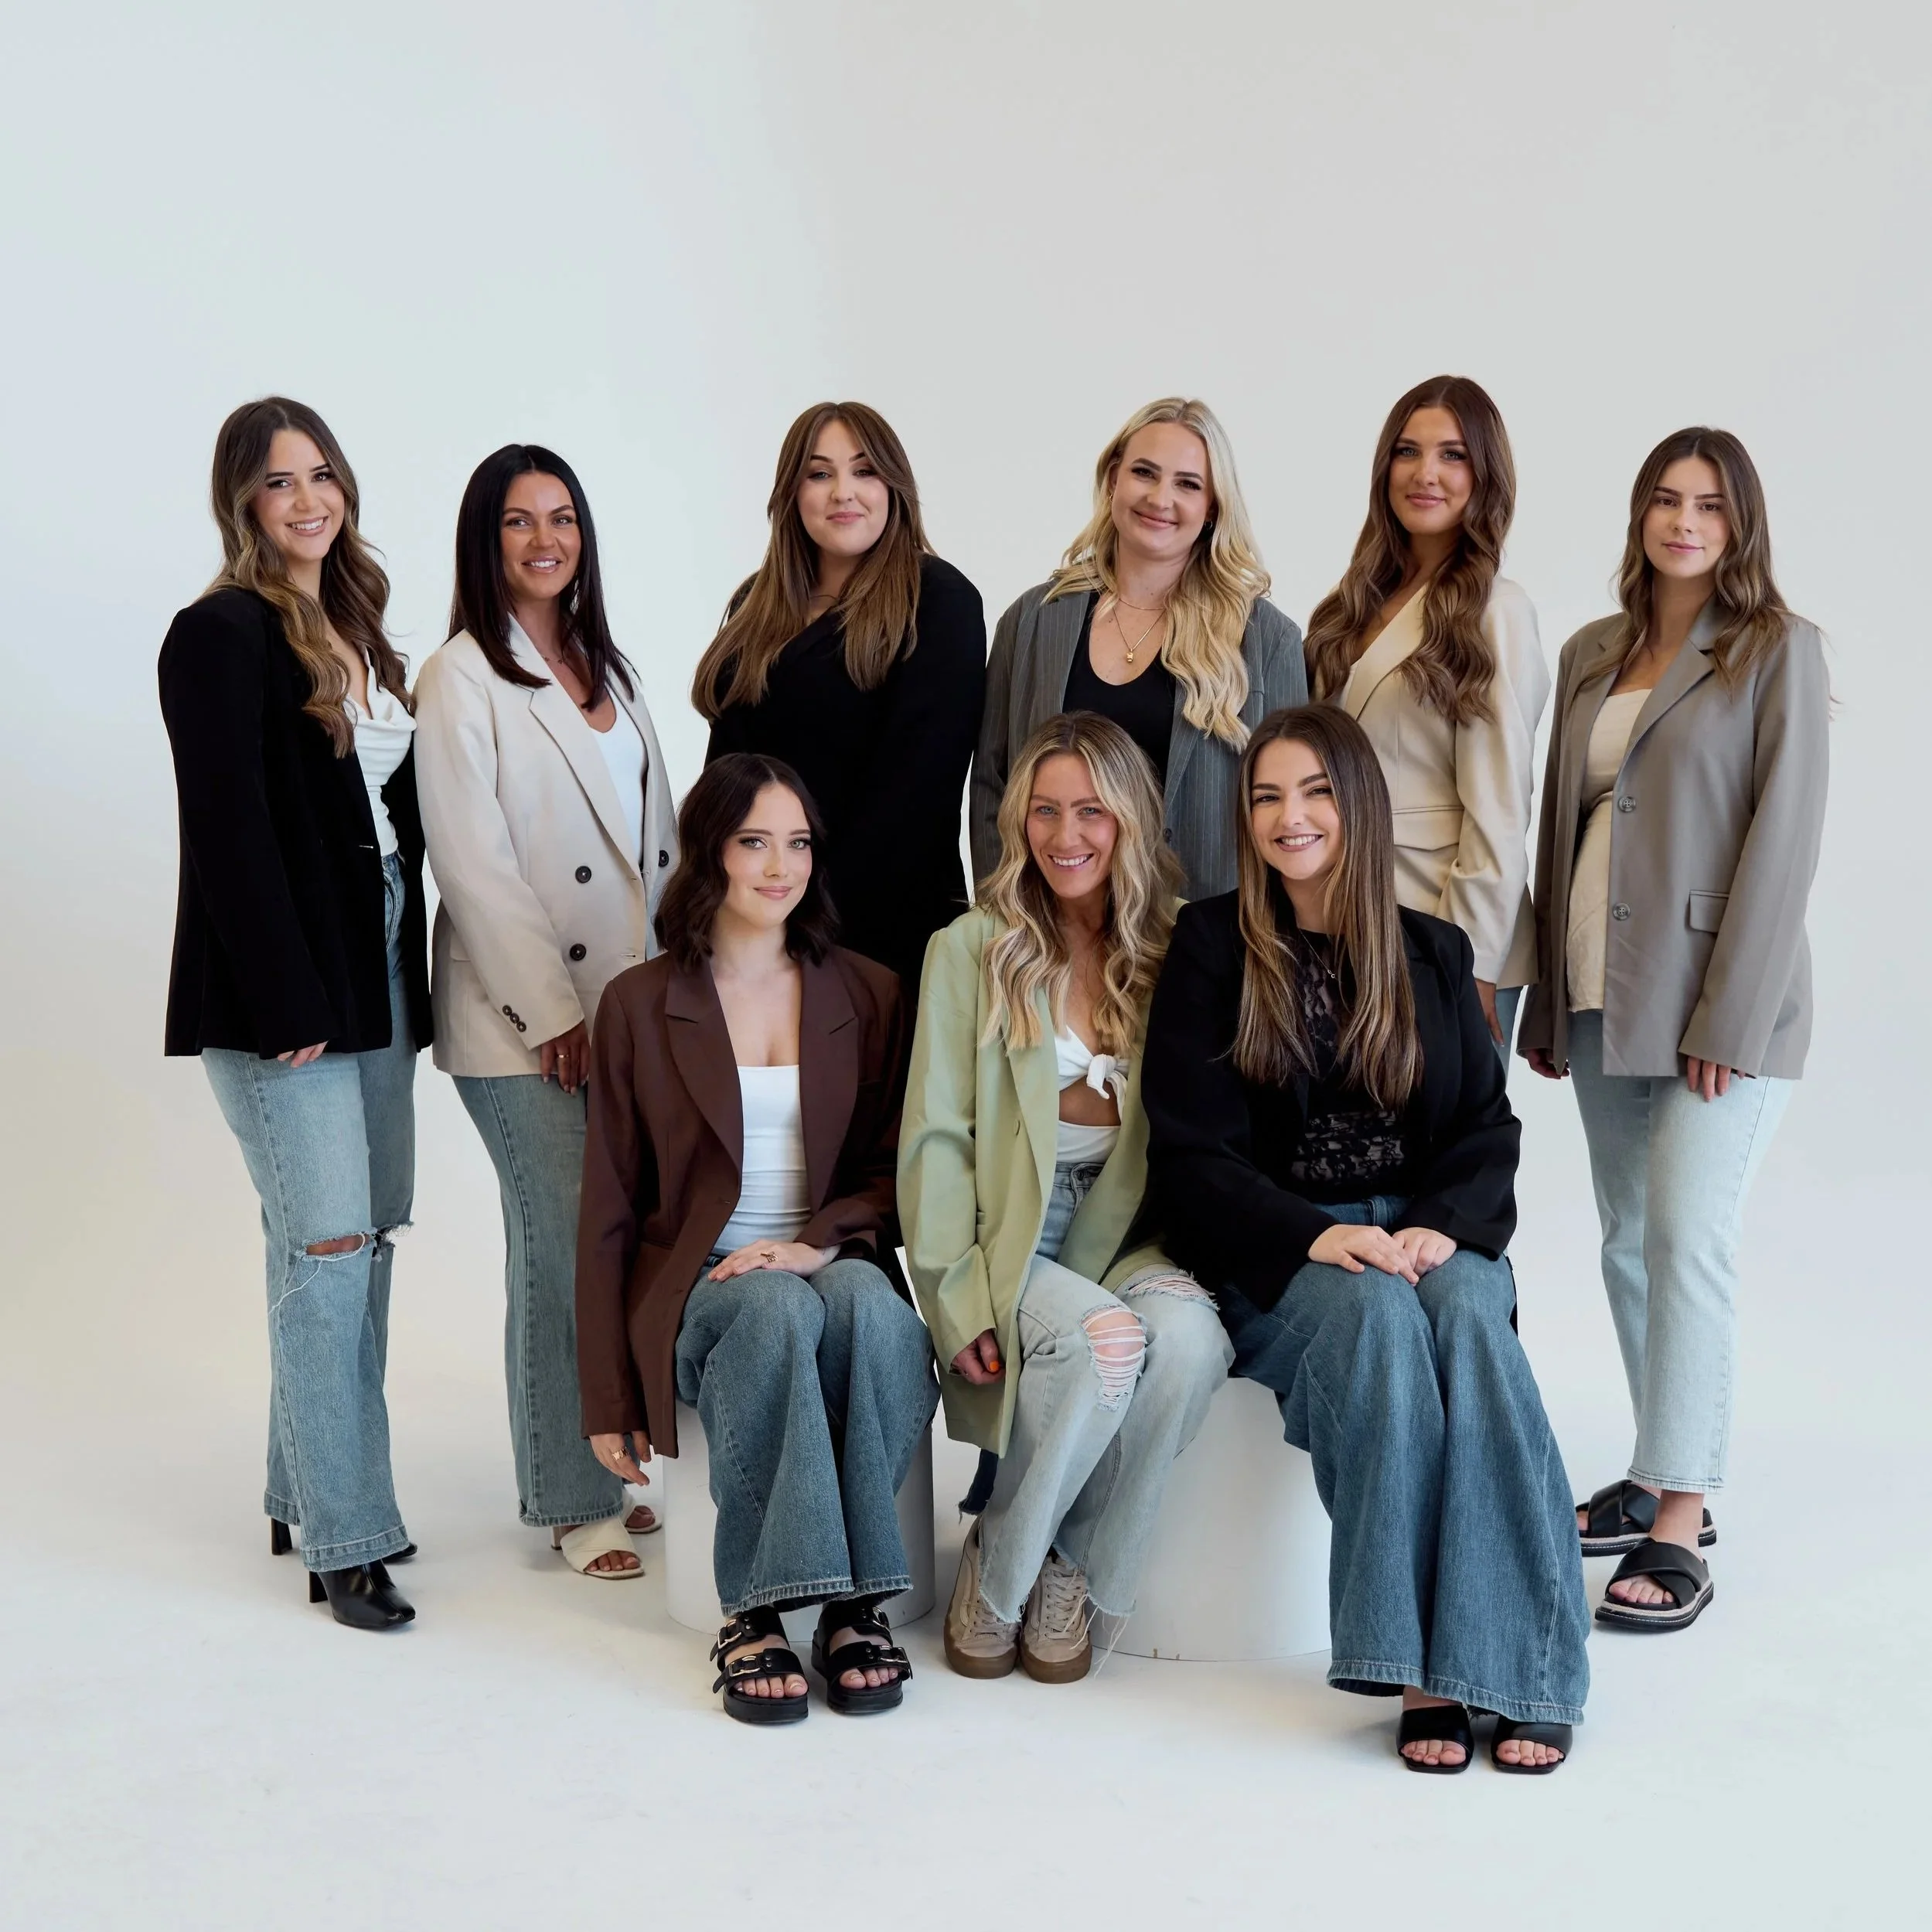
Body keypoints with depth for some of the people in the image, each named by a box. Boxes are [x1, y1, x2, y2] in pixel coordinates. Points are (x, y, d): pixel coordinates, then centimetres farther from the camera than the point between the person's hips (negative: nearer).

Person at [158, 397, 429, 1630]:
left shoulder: (355, 630, 15)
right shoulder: (222, 637, -8)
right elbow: (228, 830, -15)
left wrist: (408, 975, 9)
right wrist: (289, 1004, -18)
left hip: (376, 974, 8)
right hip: (282, 992, -8)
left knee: (362, 1247, 11)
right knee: (330, 1249, -8)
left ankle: (306, 1494, 23)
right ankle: (347, 1540, 0)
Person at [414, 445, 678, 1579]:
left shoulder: (608, 670, 16)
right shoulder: (461, 681, -6)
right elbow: (473, 864, -11)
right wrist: (553, 1012, -13)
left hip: (628, 1006, 6)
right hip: (522, 1022, -6)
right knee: (565, 1251, -5)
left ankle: (590, 1469, 21)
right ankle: (574, 1503, 7)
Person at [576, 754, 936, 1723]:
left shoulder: (867, 996, 11)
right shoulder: (641, 1004, 5)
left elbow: (897, 1167, 9)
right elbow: (609, 1213, 5)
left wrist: (822, 1240, -14)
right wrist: (610, 1399, 1)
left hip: (830, 1266, 2)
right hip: (700, 1283, -1)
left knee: (873, 1309, -35)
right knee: (780, 1314, -36)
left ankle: (855, 1599, -28)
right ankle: (754, 1607, -31)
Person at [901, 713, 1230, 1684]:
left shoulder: (1174, 951, 11)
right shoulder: (971, 950, 3)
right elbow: (936, 1138, -1)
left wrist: (1188, 1250, -6)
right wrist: (958, 1298, -11)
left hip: (1127, 1237, 3)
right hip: (1011, 1241, -2)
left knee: (1191, 1339, -31)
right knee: (1105, 1337, -34)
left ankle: (1072, 1569, -9)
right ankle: (997, 1568, -9)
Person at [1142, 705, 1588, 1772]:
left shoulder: (1433, 952, 15)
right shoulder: (1212, 946, 5)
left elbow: (1488, 1127, 9)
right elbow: (1189, 1153, -2)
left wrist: (1446, 1226, -13)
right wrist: (1317, 1237, -18)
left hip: (1429, 1233, 2)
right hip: (1277, 1250, -2)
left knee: (1469, 1315, -32)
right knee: (1374, 1313, -35)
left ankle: (1517, 1668, -33)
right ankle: (1424, 1666, -33)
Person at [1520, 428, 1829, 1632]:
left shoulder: (1778, 650, -3)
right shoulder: (1591, 656, 14)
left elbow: (1785, 838, -9)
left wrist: (1730, 1019, -15)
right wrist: (1549, 1001, 13)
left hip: (1719, 1001, -6)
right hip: (1604, 1001, 6)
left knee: (1687, 1242, -11)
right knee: (1629, 1245, 10)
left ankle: (1679, 1528, -6)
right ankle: (1664, 1481, 22)